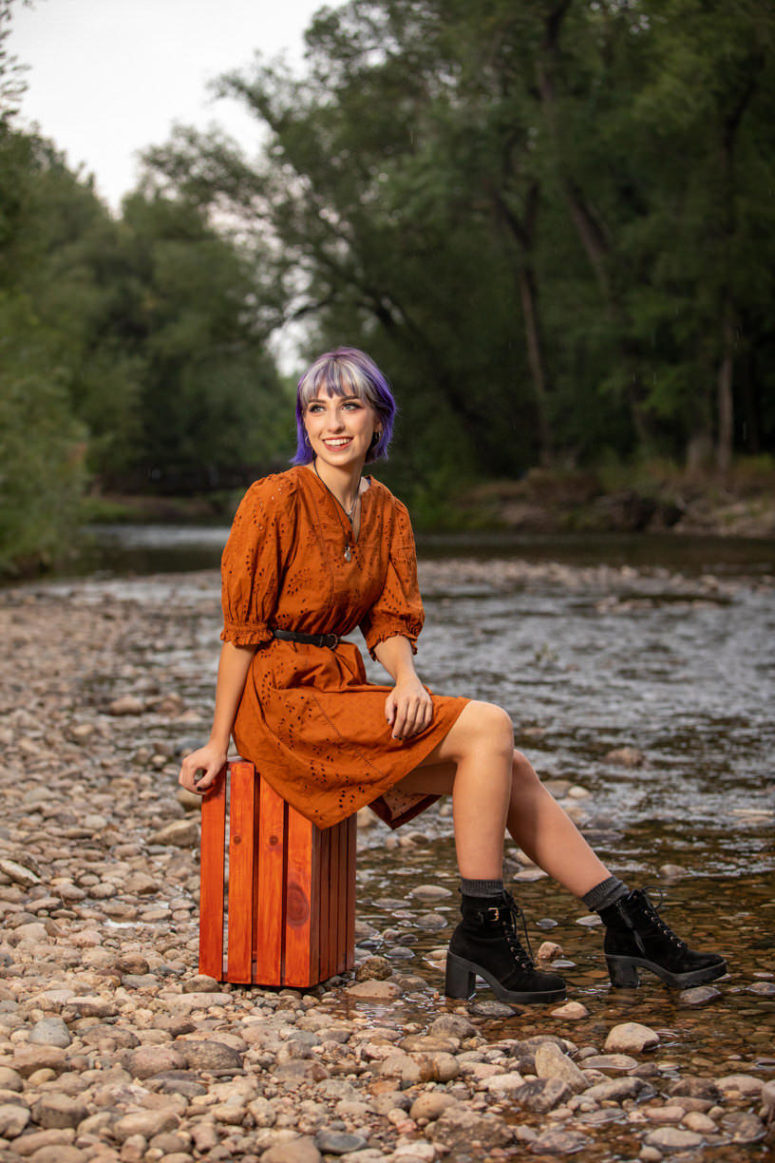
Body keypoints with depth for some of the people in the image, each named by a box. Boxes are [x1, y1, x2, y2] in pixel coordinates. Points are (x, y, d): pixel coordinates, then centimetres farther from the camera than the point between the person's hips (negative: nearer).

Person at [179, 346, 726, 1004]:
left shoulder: (387, 512, 10)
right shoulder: (276, 500, -12)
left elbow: (390, 623, 9)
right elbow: (242, 629, -10)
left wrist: (406, 678, -13)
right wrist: (219, 744, -9)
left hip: (341, 690, 7)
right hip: (280, 702, -7)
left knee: (512, 771, -8)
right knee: (488, 729, -20)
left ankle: (628, 925, -1)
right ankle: (483, 931, -12)